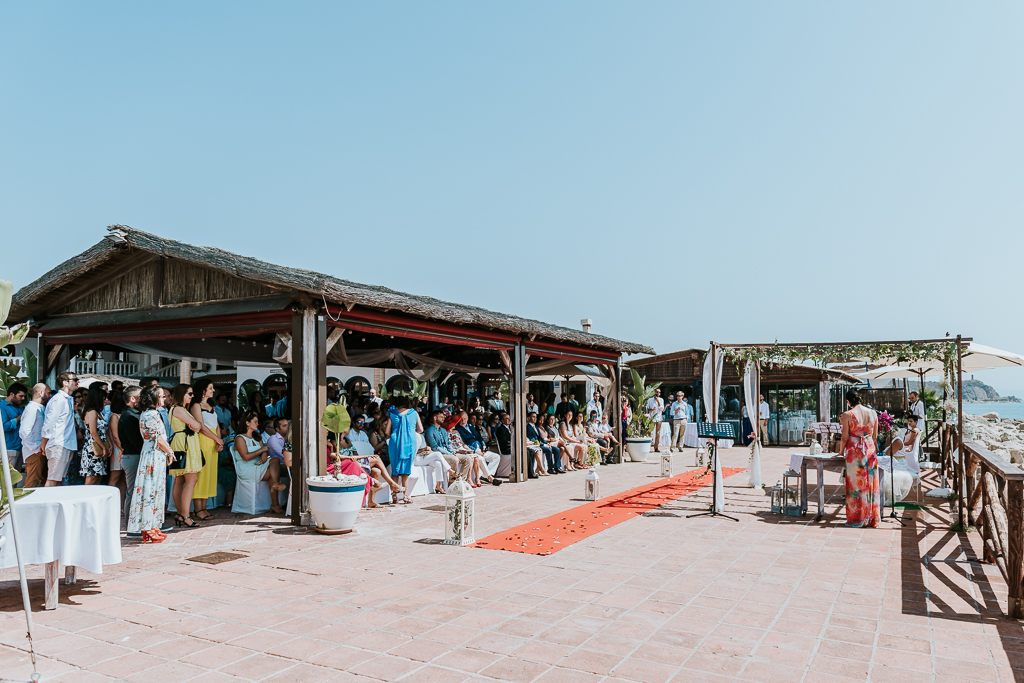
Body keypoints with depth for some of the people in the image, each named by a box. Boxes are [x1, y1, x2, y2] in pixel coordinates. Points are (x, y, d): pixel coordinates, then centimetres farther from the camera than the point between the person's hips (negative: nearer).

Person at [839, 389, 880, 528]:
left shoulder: (847, 415, -11)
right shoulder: (873, 413, 2)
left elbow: (845, 438, -9)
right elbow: (875, 436, 9)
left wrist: (841, 451, 7)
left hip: (854, 451, -4)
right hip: (870, 450, 4)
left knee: (855, 485, 4)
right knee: (871, 484, 12)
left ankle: (856, 519, 9)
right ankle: (872, 519, 19)